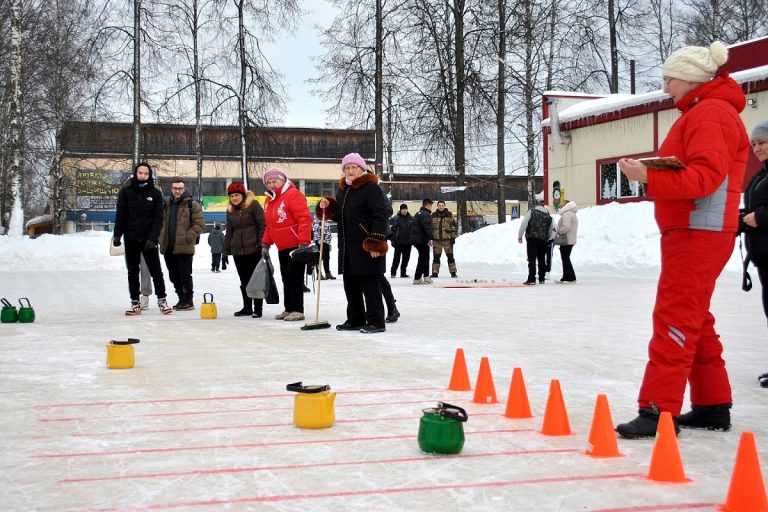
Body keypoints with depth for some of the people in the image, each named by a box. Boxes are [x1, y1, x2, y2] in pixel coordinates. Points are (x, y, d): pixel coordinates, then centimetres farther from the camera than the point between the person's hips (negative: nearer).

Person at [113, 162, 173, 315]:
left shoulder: (155, 193, -1)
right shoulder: (126, 191, 0)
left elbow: (158, 218, -5)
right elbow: (120, 215, 1)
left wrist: (152, 238, -15)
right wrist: (117, 235, -7)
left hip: (149, 239, -1)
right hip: (131, 239, 1)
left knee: (156, 271, 0)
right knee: (133, 272, 7)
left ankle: (162, 300, 10)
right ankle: (135, 303, 14)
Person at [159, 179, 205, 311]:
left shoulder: (192, 205, -3)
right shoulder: (166, 205, 16)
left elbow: (199, 224, -9)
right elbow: (161, 223, 22)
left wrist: (188, 237, -16)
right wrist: (162, 239, 9)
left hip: (184, 248, -6)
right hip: (168, 247, 6)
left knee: (185, 275, -3)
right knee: (174, 275, 12)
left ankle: (188, 301, 6)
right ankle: (181, 299, 23)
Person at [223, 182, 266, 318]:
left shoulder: (253, 205, -5)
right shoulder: (230, 210, 15)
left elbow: (262, 225, -8)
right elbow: (229, 231, 19)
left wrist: (261, 245, -13)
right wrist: (226, 250, 14)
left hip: (253, 250, -6)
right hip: (237, 251, 6)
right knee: (244, 281, 11)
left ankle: (258, 309, 5)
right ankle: (247, 308, 20)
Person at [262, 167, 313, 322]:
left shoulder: (293, 194, -15)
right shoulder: (270, 199, 13)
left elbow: (305, 218, -22)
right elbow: (269, 225, 22)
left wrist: (303, 242, -26)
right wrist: (266, 243, 17)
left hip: (296, 246, -9)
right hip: (282, 247, 9)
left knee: (295, 278, -5)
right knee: (286, 279, 13)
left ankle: (298, 310, 1)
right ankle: (288, 309, 21)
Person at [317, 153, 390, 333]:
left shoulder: (371, 187, -9)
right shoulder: (342, 190, 17)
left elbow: (380, 215, -16)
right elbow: (339, 216, 26)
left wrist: (376, 242, -22)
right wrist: (328, 208, 4)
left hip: (367, 246, -9)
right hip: (347, 246, 9)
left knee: (370, 284, -4)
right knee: (350, 284, 13)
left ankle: (376, 322, 2)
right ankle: (355, 320, 23)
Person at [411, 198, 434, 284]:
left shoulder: (418, 214, 19)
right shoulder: (425, 214, -13)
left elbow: (412, 226, 24)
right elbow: (427, 227, -24)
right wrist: (430, 238, -28)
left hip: (415, 239, 10)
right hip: (422, 240, -10)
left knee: (425, 258, 19)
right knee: (423, 259, -6)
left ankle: (426, 277, 26)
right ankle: (417, 278, -8)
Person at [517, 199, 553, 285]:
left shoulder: (531, 212, 0)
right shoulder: (548, 216, 14)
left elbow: (524, 223, -7)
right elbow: (550, 231, 19)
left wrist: (520, 235, -2)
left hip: (532, 238, -4)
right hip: (543, 239, 4)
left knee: (532, 259, -7)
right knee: (542, 259, 15)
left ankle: (531, 279, -14)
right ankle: (542, 279, 22)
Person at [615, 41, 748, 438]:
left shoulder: (711, 112, -11)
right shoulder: (699, 113, 22)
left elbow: (705, 176, -22)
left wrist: (650, 178, -30)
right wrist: (652, 176, 0)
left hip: (699, 233, -11)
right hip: (688, 231, 11)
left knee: (675, 319, -12)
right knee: (692, 321, 14)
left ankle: (659, 411, -12)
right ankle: (713, 406, 20)